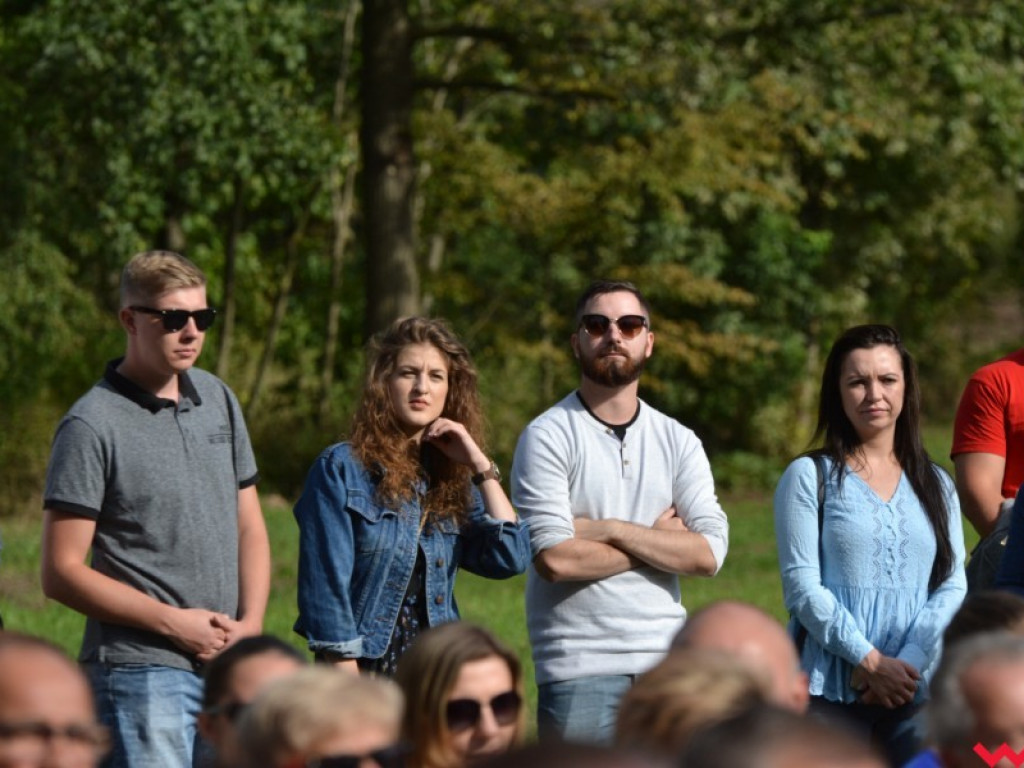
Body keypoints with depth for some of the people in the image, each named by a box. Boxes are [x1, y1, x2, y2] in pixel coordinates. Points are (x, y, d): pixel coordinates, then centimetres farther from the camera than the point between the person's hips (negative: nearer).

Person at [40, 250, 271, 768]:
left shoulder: (219, 400, 12)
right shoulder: (92, 426, -7)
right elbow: (62, 573, -9)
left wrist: (251, 624, 2)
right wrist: (174, 623, -11)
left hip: (229, 666, 6)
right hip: (139, 670, -6)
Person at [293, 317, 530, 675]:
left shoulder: (454, 482, 13)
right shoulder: (341, 468, -1)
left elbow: (510, 559, 0)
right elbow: (327, 586, -7)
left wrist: (481, 466, 0)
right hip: (363, 673, -4)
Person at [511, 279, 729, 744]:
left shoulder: (678, 441, 11)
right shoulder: (549, 436, -2)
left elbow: (709, 553, -2)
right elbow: (554, 558, -14)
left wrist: (608, 529, -10)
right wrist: (656, 541, -3)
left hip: (666, 660, 4)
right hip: (579, 669, -4)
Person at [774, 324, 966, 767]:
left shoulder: (935, 485, 15)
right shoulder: (810, 477, 4)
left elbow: (952, 585, 6)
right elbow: (802, 587, -4)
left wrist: (908, 661, -10)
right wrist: (872, 661, -13)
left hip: (916, 690, 3)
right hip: (830, 691, -3)